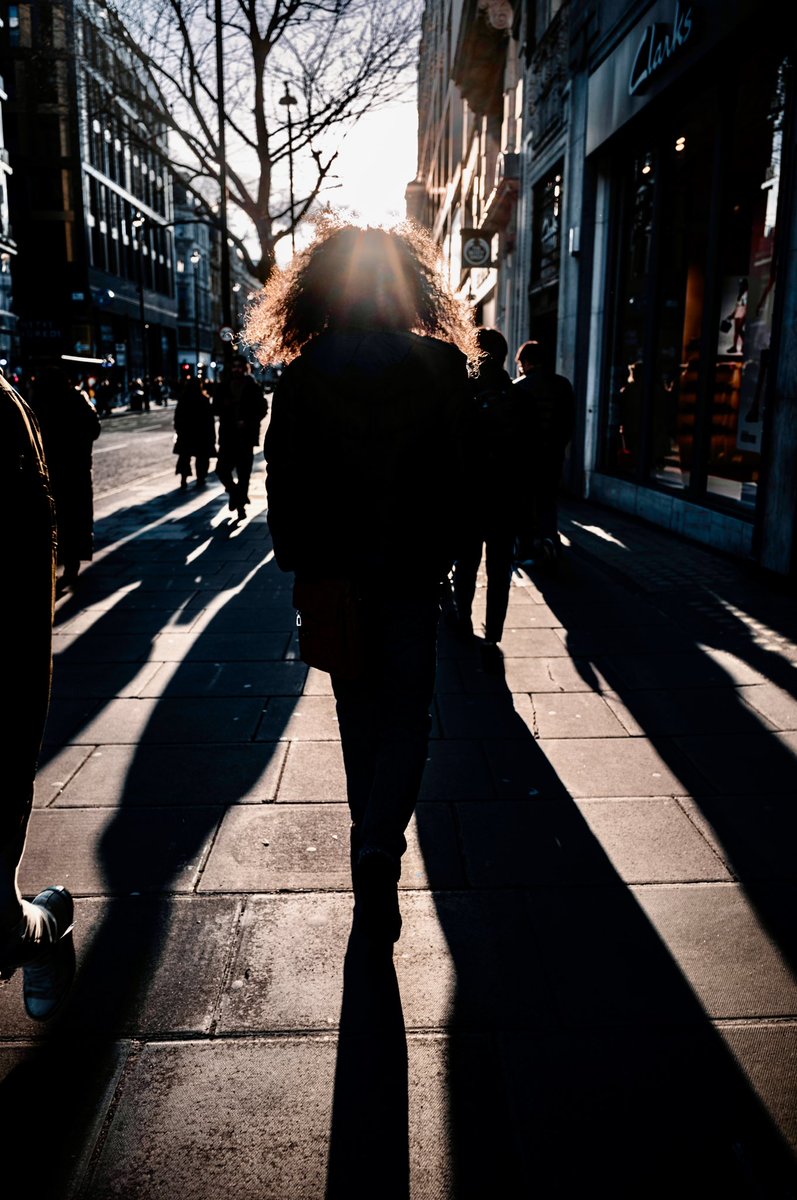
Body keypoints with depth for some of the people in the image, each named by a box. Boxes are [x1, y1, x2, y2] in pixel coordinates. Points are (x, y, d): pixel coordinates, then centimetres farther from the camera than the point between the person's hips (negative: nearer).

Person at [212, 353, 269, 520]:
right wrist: (224, 406, -9)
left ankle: (240, 503, 11)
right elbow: (215, 407, 14)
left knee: (243, 472, -1)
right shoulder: (224, 386, 8)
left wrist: (248, 421, -14)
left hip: (246, 435, -3)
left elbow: (262, 409, -1)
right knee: (222, 469, -4)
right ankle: (235, 492, 24)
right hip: (227, 435, 3)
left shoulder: (254, 388, 0)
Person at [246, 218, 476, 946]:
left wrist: (298, 562, 5)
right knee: (407, 711, 6)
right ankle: (379, 845, -13)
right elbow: (460, 473, -2)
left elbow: (285, 478, -4)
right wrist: (445, 551, 8)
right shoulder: (442, 365, -3)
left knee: (358, 705, 18)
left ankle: (371, 831, 32)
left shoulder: (305, 373, -3)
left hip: (335, 567, 1)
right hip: (413, 566, -1)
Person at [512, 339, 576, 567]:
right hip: (554, 452, 3)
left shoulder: (519, 387, -11)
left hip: (526, 452, -3)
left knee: (524, 502, 8)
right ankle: (549, 538, -4)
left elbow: (513, 422, -9)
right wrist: (560, 445, 13)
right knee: (547, 499, 16)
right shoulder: (563, 385, 3)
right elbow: (570, 421, 5)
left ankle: (526, 550, 8)